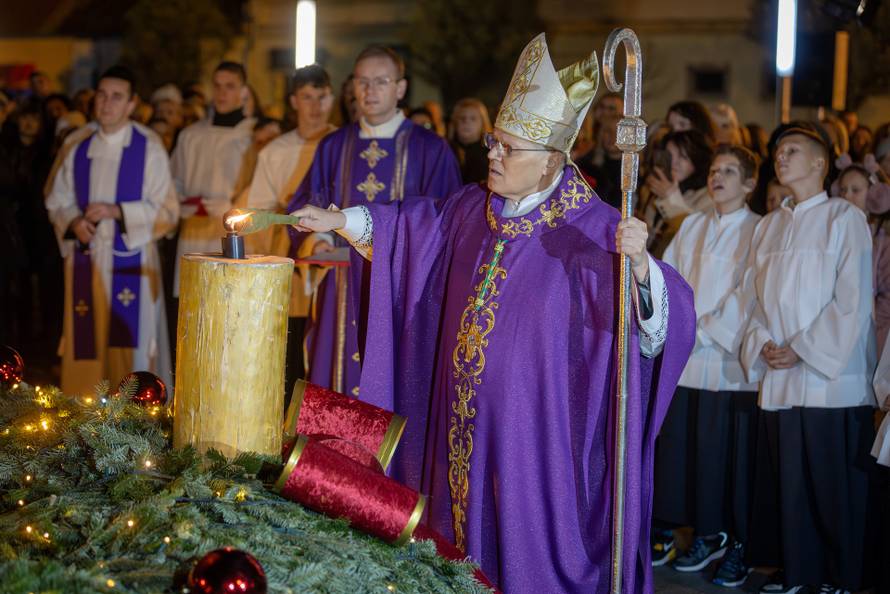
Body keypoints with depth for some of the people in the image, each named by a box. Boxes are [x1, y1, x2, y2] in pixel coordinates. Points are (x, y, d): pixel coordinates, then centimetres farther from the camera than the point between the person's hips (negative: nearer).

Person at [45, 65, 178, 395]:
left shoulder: (149, 151, -3)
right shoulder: (79, 151, 10)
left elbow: (167, 211, -6)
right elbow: (57, 202, 13)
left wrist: (117, 211, -17)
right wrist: (73, 222, -9)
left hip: (130, 261, -4)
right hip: (86, 262, 4)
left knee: (130, 341, -4)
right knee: (87, 342, 5)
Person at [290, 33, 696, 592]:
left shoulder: (594, 230, -18)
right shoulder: (475, 207, 3)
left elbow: (661, 321, -25)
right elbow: (420, 224, 23)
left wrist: (640, 263, -45)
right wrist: (342, 221, 18)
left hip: (535, 429, -6)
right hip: (467, 420, 7)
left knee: (528, 549, 3)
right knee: (467, 525, 17)